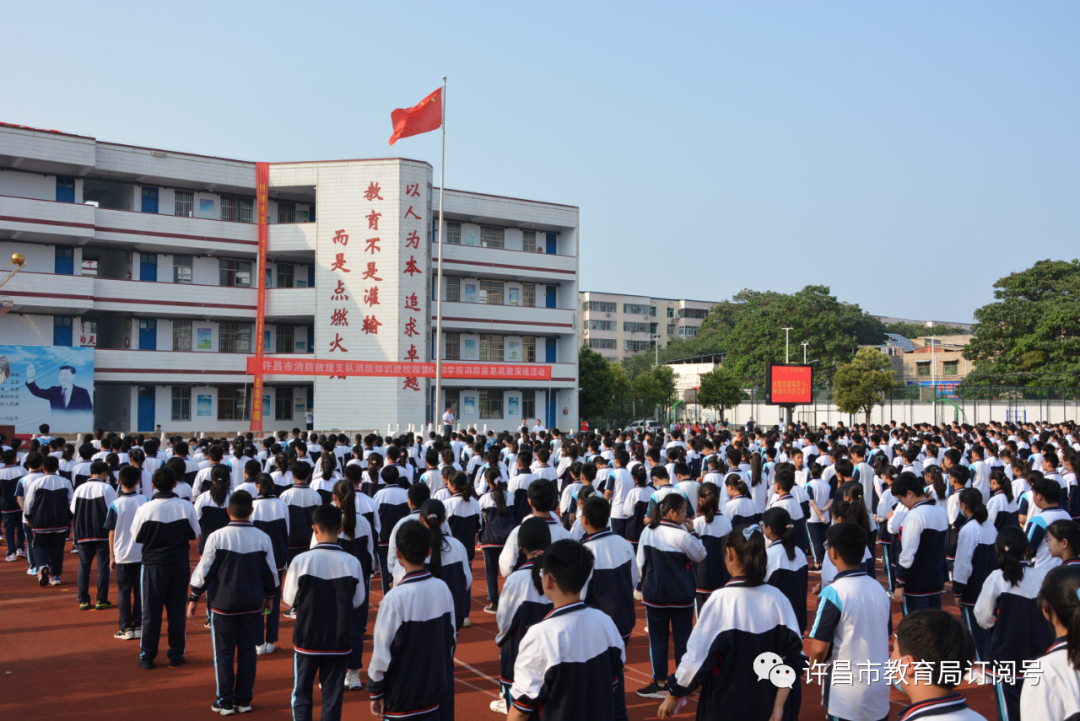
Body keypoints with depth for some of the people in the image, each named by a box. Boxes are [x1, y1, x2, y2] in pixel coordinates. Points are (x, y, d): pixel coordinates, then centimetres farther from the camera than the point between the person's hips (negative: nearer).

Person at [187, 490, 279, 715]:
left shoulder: (217, 537, -12)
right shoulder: (263, 538, -5)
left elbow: (204, 570, -7)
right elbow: (271, 572, 5)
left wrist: (194, 598, 6)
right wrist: (270, 596, 21)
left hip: (224, 603, -2)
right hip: (253, 603, 2)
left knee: (224, 653, 8)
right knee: (247, 651, 11)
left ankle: (225, 701, 13)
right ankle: (244, 700, 18)